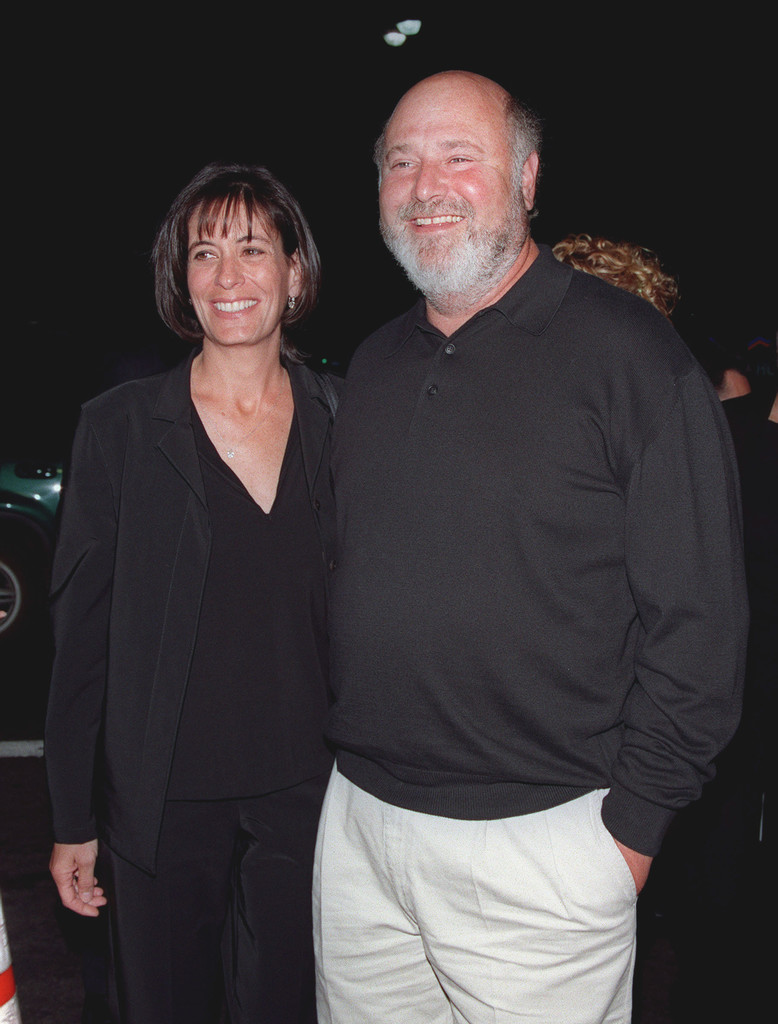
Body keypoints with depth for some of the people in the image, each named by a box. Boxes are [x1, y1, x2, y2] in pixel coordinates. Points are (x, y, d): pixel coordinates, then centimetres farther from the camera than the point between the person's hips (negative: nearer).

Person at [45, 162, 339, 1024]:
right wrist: (73, 819, -2)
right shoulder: (121, 425, -5)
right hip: (162, 798, -1)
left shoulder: (341, 421, 1)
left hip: (306, 792, 2)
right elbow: (81, 624, -3)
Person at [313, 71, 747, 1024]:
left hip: (539, 843, -5)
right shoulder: (374, 364, 9)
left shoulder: (625, 349, -10)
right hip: (358, 820, 6)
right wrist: (344, 754, 12)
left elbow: (698, 616, -11)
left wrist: (631, 824, -11)